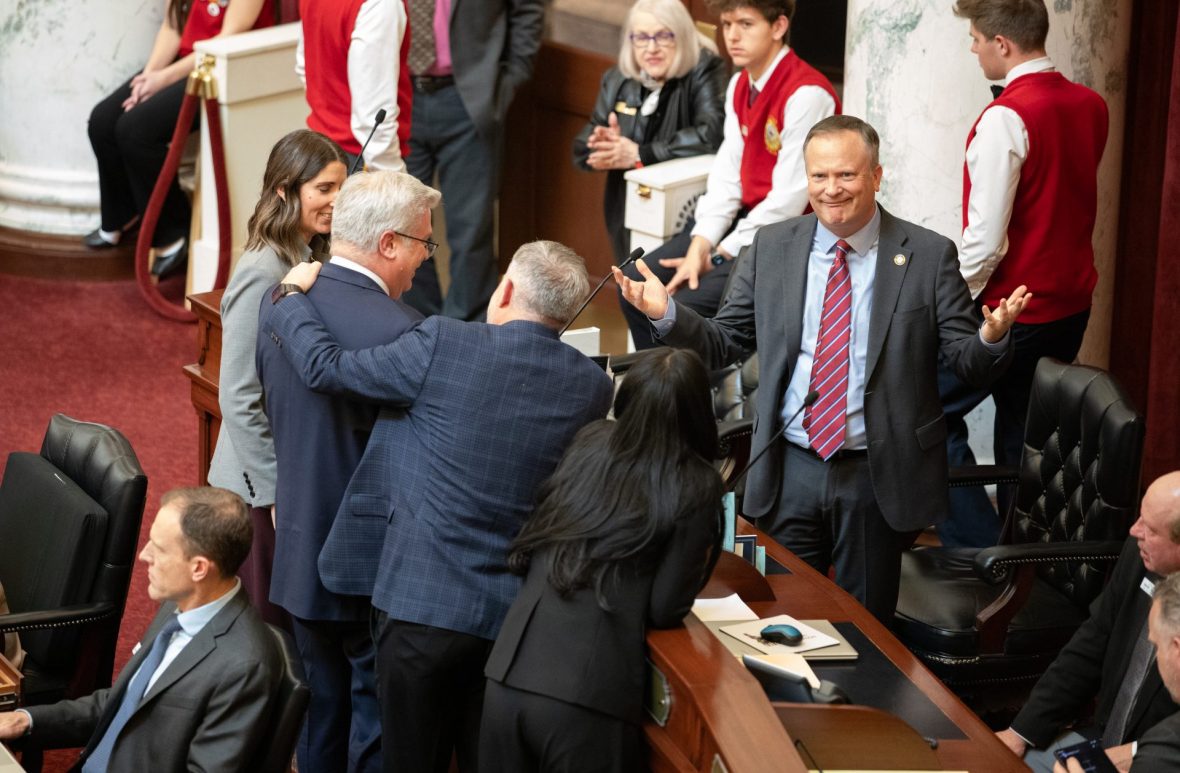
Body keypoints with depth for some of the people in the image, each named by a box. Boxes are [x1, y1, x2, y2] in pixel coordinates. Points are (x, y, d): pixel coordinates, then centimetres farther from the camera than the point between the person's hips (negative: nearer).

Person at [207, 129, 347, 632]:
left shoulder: (312, 260, 4)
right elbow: (238, 401, -20)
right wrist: (277, 491, -17)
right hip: (263, 485, -8)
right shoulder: (262, 274, -21)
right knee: (268, 624, 6)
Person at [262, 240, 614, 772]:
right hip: (514, 615, 3)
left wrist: (291, 295, 13)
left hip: (423, 604, -3)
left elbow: (324, 368, -7)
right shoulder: (593, 387, -3)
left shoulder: (444, 344, -15)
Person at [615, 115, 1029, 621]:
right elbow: (721, 345, 6)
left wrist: (992, 335, -28)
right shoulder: (771, 248, 3)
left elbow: (969, 364, -6)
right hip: (790, 471, 2)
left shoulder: (928, 255, -5)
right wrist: (666, 313, -12)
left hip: (877, 478, -2)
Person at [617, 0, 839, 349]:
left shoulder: (807, 94, -20)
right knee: (637, 285, 2)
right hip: (746, 218, 9)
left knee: (688, 305, -24)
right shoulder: (740, 85, 7)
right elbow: (727, 175, 3)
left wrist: (720, 256, -14)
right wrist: (699, 247, -11)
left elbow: (788, 200, -20)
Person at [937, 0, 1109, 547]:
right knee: (1025, 427, 17)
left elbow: (985, 239, -21)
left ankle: (977, 548, -3)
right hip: (1071, 304, 8)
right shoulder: (1091, 107, 5)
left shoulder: (1006, 118, -20)